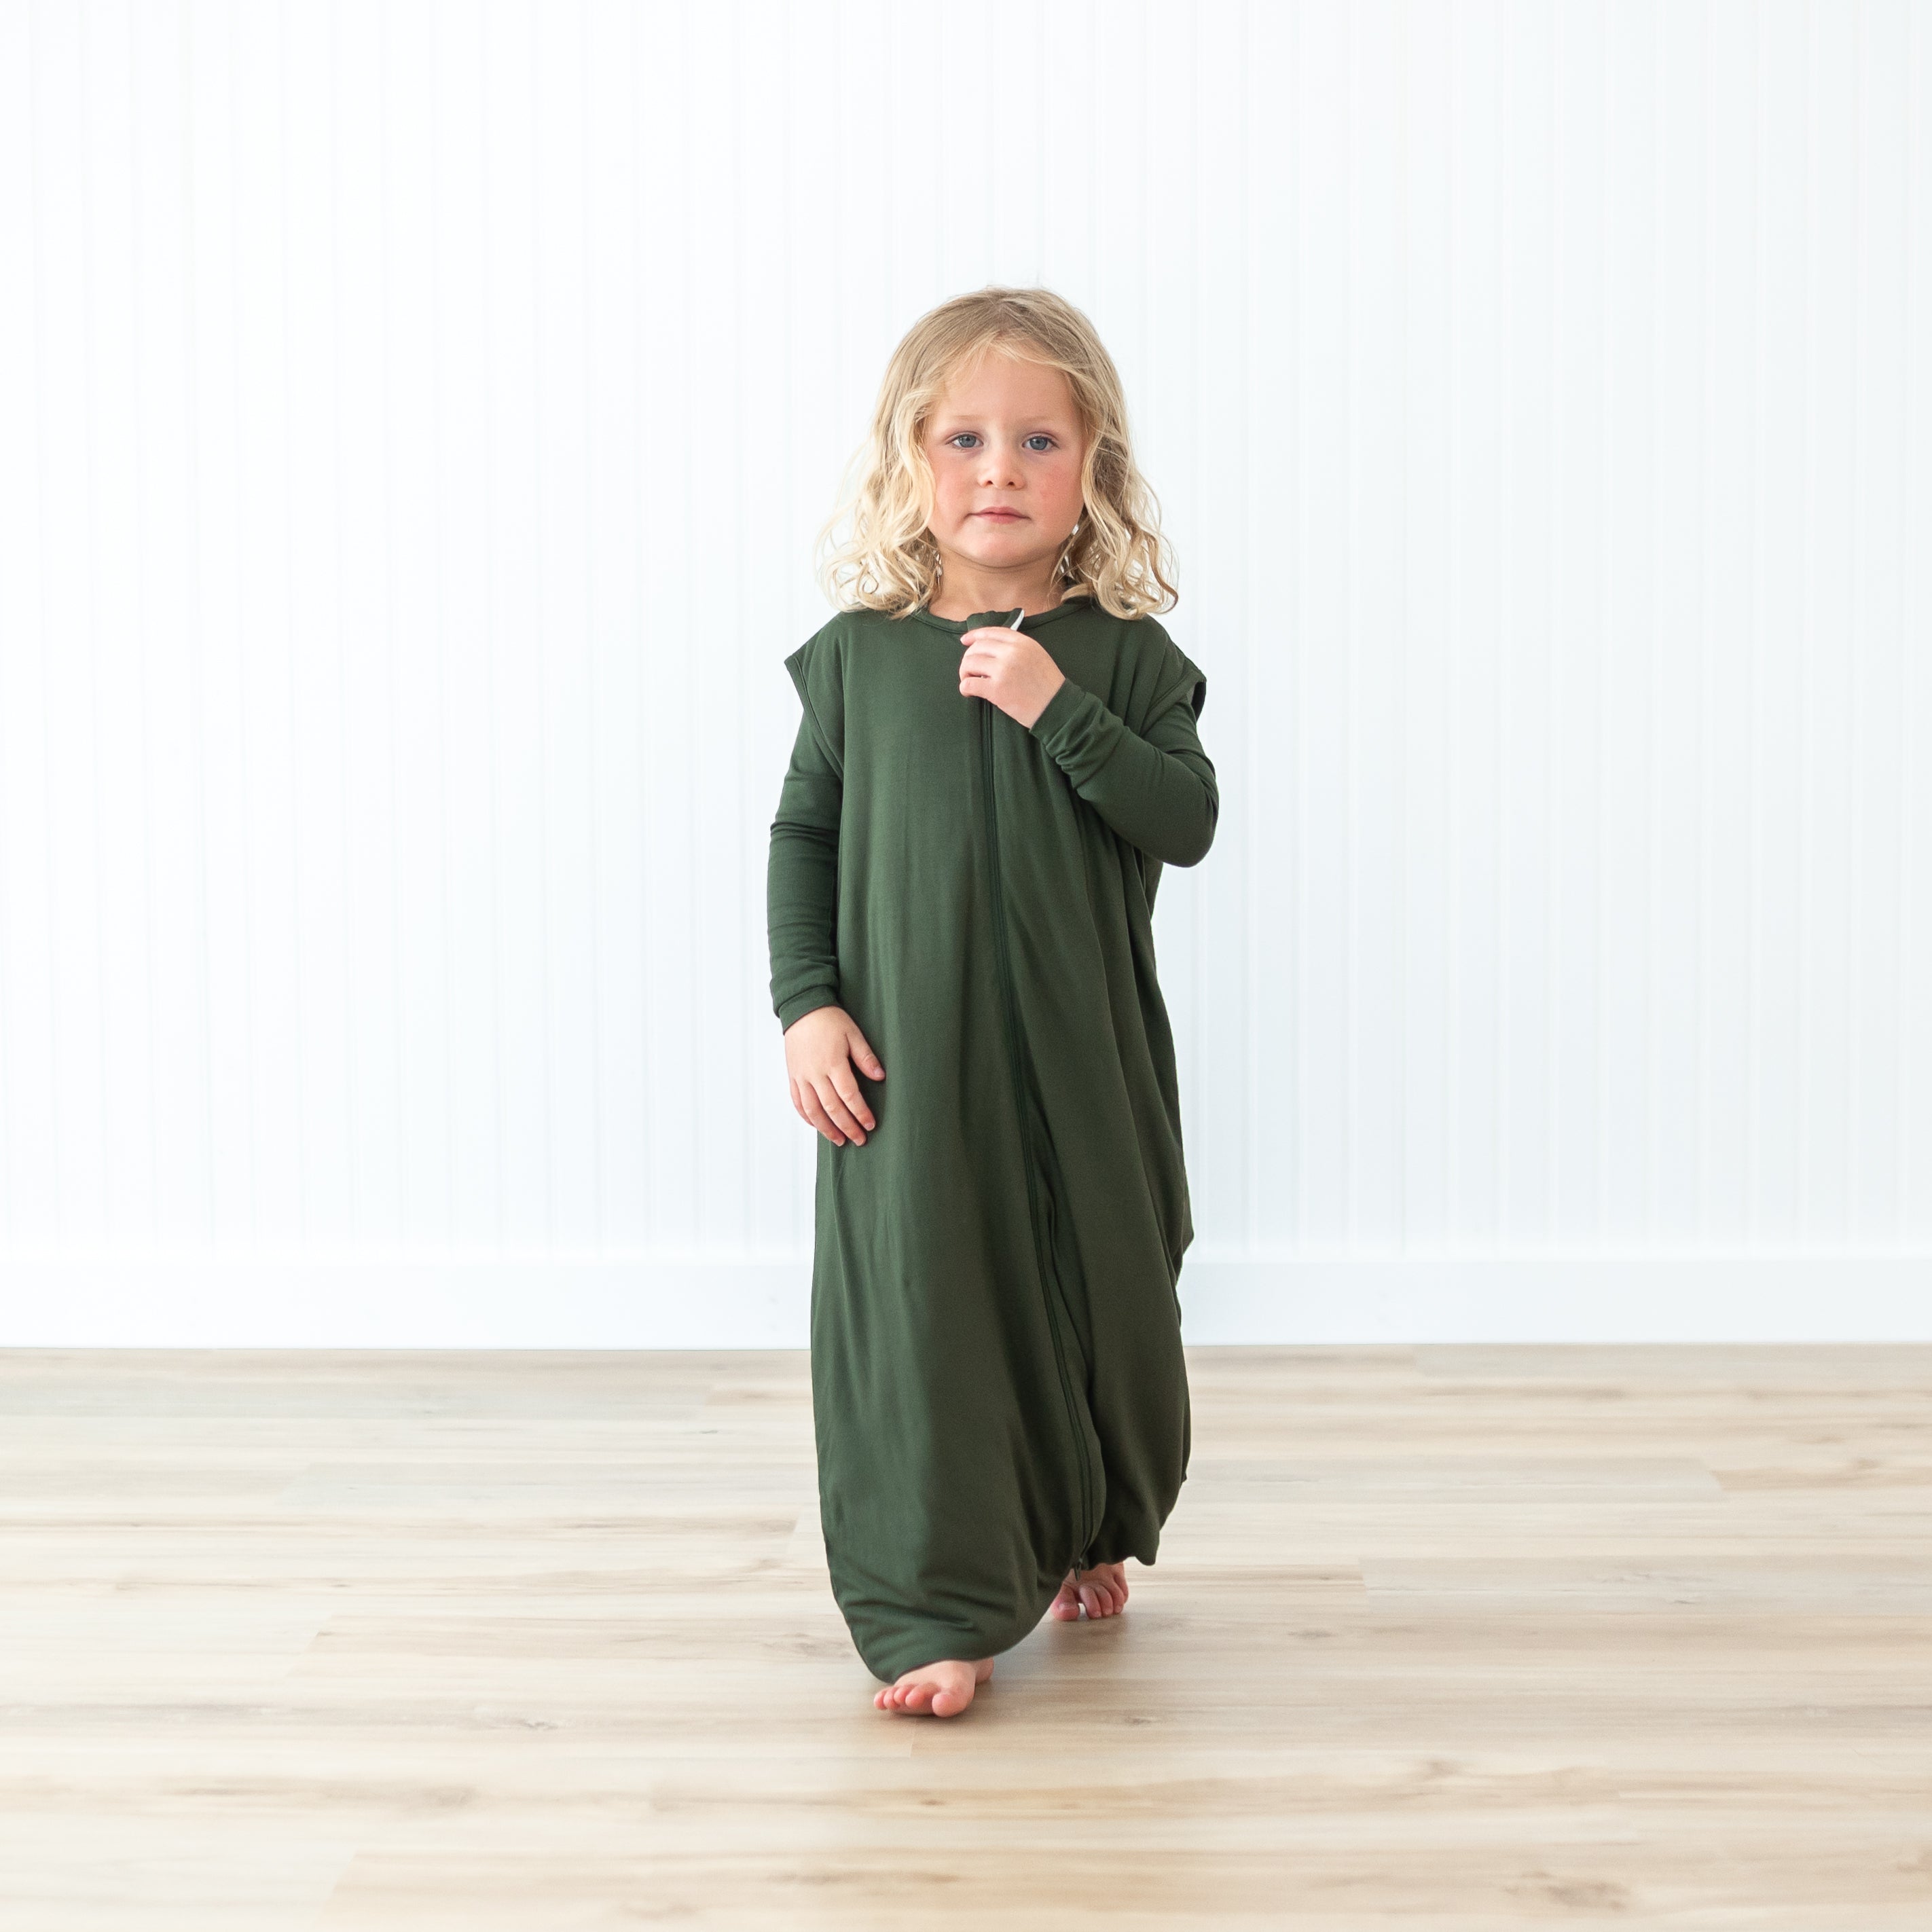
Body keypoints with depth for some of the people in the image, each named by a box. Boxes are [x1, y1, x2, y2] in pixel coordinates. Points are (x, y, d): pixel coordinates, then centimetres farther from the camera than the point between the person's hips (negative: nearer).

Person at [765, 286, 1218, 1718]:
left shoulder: (1122, 654, 0)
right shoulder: (862, 652, 2)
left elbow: (1188, 821, -10)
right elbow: (804, 834, 6)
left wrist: (1060, 711, -21)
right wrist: (806, 1004, -4)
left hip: (1084, 1058, 1)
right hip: (906, 1058, -1)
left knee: (1101, 1292, 14)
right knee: (920, 1304, -4)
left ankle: (1091, 1533, 41)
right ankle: (936, 1610, 4)